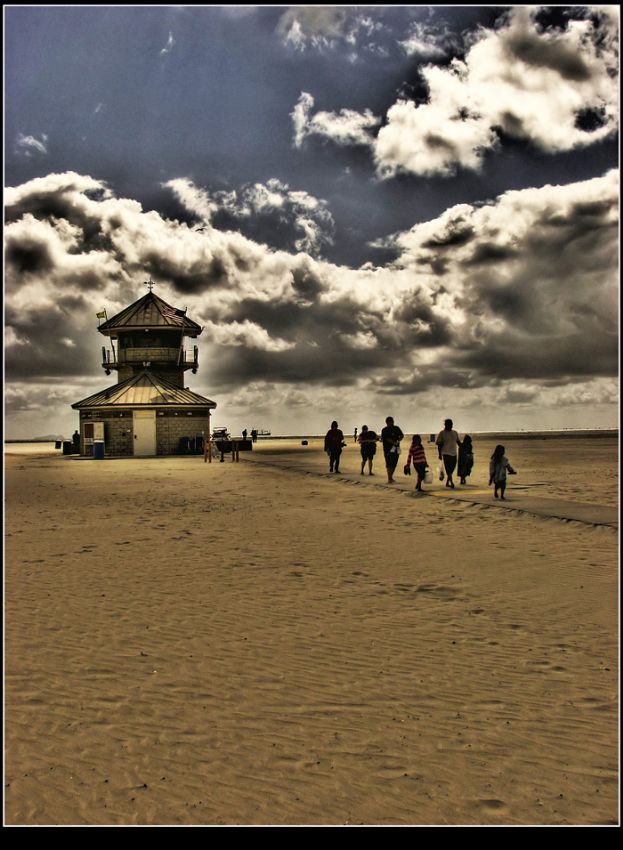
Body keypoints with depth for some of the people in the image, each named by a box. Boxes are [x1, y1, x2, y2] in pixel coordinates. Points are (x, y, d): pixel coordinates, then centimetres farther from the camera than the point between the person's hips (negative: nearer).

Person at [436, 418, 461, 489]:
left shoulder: (455, 433, 14)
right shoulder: (442, 433, -2)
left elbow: (458, 442, 18)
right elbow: (439, 444, -4)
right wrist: (440, 454, -9)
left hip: (454, 453, 6)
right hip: (446, 453, -6)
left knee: (452, 469, 8)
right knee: (448, 469, -12)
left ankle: (447, 483, 20)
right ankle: (451, 483, -16)